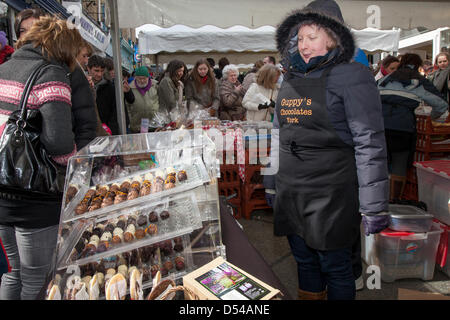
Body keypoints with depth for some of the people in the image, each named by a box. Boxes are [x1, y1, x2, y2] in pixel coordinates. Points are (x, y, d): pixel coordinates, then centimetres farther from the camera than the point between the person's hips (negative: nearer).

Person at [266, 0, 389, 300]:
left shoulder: (352, 76, -7)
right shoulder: (291, 79, 12)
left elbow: (370, 143, -13)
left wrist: (374, 205, -15)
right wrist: (271, 183, 18)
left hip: (331, 194, -6)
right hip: (290, 193, 6)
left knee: (335, 266, 8)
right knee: (303, 260, 18)